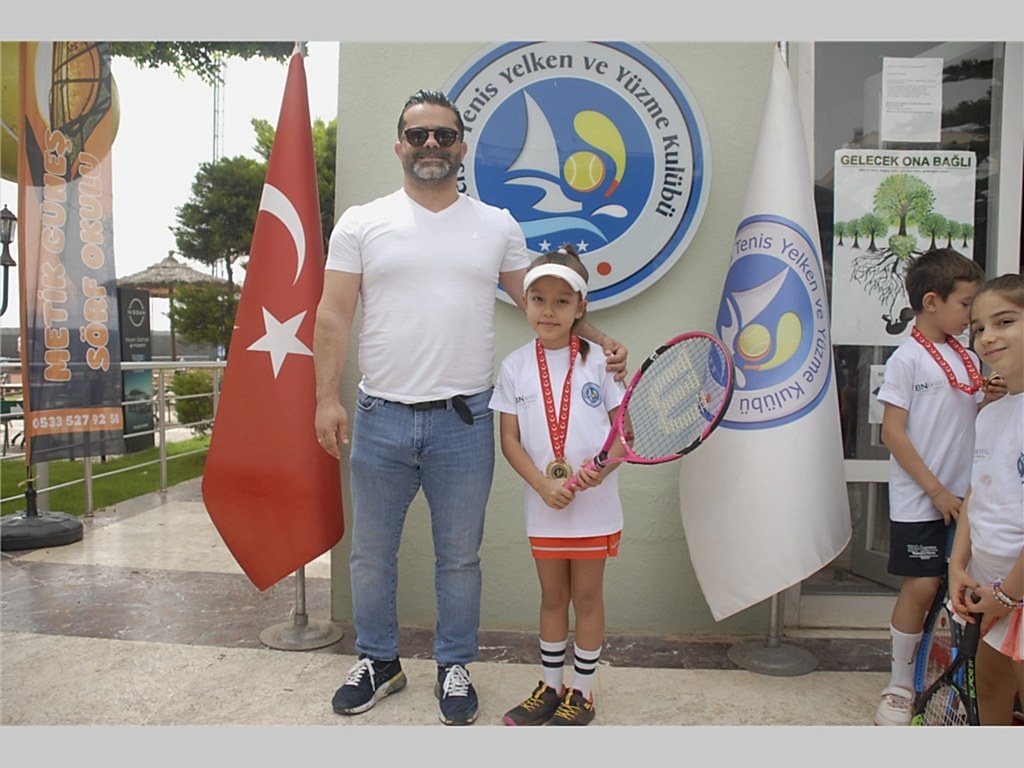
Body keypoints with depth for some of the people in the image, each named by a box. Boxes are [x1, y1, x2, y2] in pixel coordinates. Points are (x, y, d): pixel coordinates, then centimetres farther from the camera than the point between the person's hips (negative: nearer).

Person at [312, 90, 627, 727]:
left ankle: (455, 668, 32)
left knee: (460, 557, 12)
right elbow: (334, 317, 1)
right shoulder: (361, 223, 4)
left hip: (465, 422, 0)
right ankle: (379, 662, 35)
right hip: (380, 418, 1)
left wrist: (599, 341, -2)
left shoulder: (498, 226, 7)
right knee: (372, 554, 14)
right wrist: (327, 397, -7)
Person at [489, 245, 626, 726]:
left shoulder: (600, 359, -5)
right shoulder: (515, 366, -1)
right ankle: (550, 688, 32)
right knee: (552, 596, 15)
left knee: (587, 595, 10)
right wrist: (544, 485, -15)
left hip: (595, 504, -1)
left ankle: (582, 695, 26)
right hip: (544, 505, 2)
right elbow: (510, 440, -2)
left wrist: (603, 467, -21)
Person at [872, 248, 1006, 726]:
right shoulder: (907, 358, -9)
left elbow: (977, 419, 17)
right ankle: (900, 685, 12)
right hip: (919, 499, -6)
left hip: (961, 496, 6)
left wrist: (996, 397, -5)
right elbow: (892, 432, -12)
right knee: (921, 587, -4)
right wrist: (936, 490, -12)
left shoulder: (967, 357, 10)